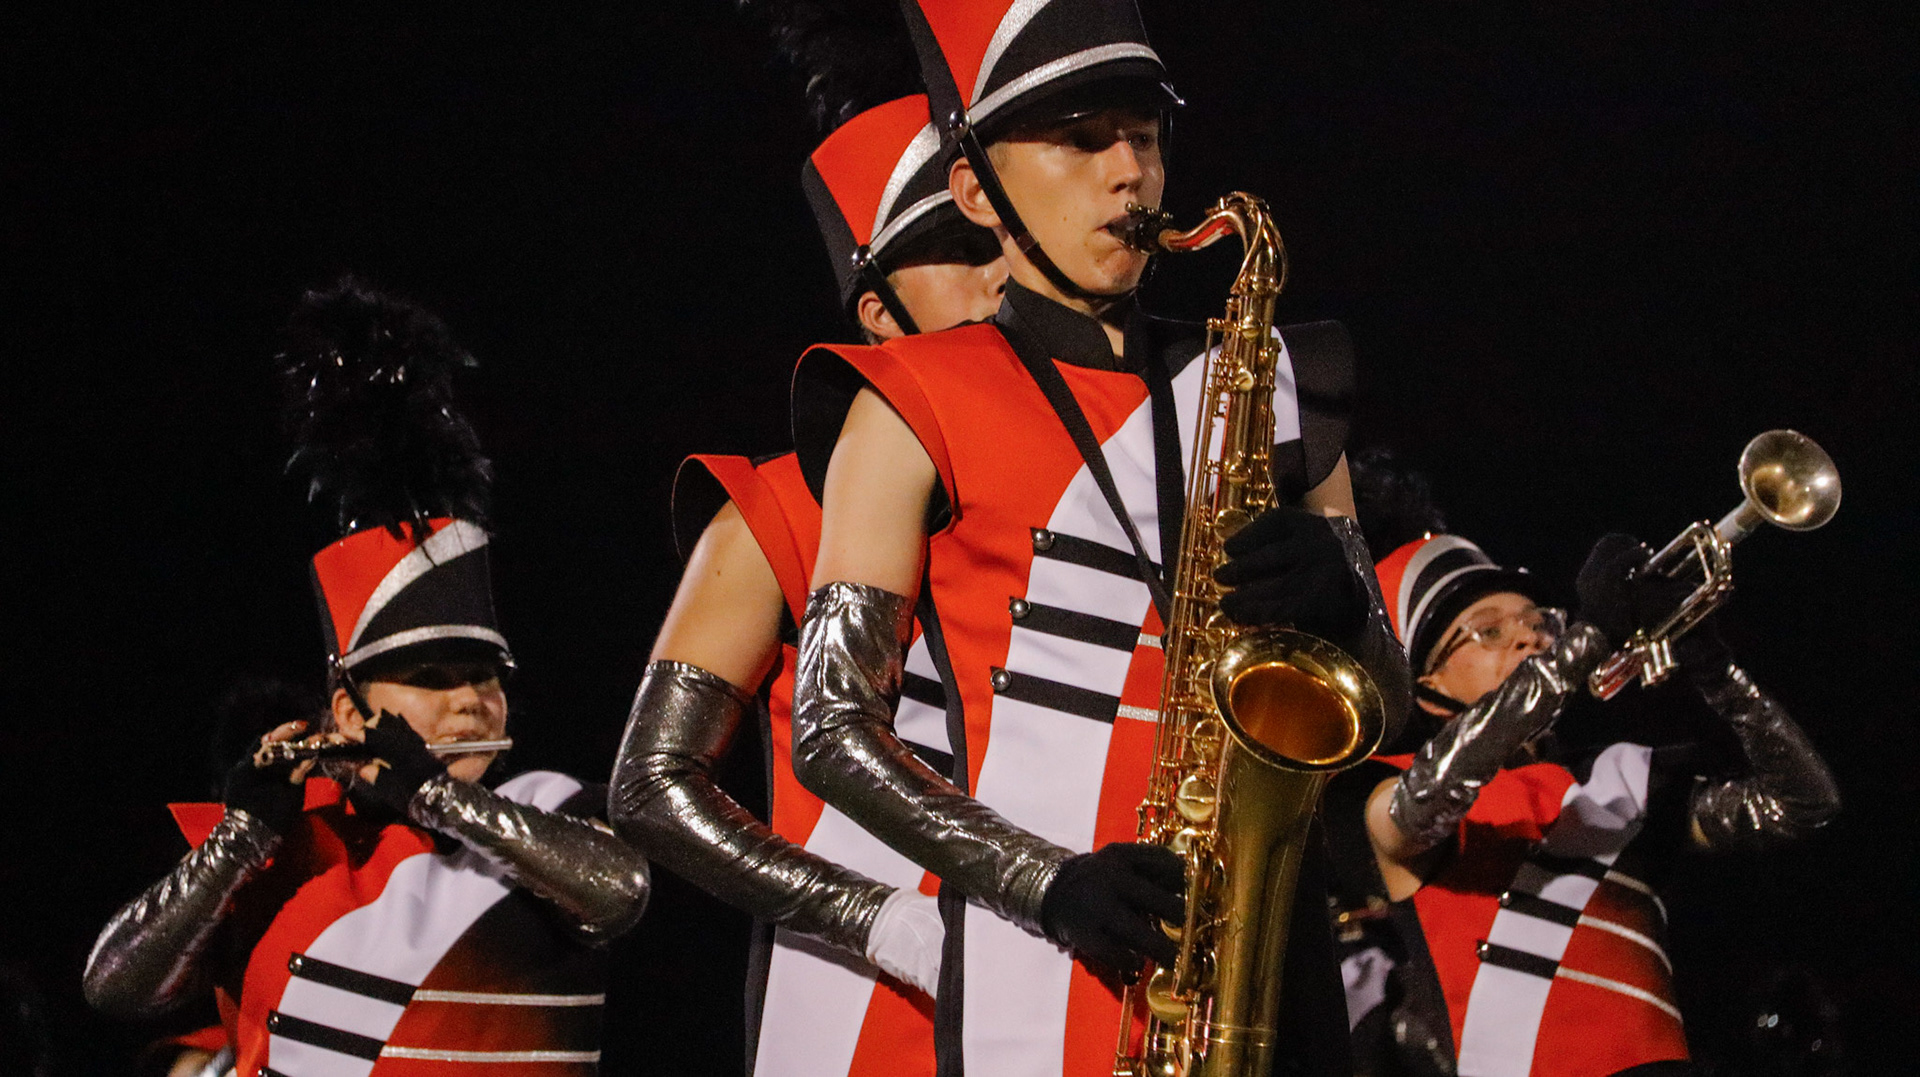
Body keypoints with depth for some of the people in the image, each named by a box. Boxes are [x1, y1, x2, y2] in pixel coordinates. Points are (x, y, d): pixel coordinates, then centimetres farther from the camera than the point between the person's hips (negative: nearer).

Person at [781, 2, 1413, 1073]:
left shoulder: (1262, 389, 17)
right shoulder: (914, 409, 4)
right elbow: (834, 731, -2)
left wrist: (1342, 603, -6)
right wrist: (1047, 883, -15)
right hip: (1046, 986, -4)